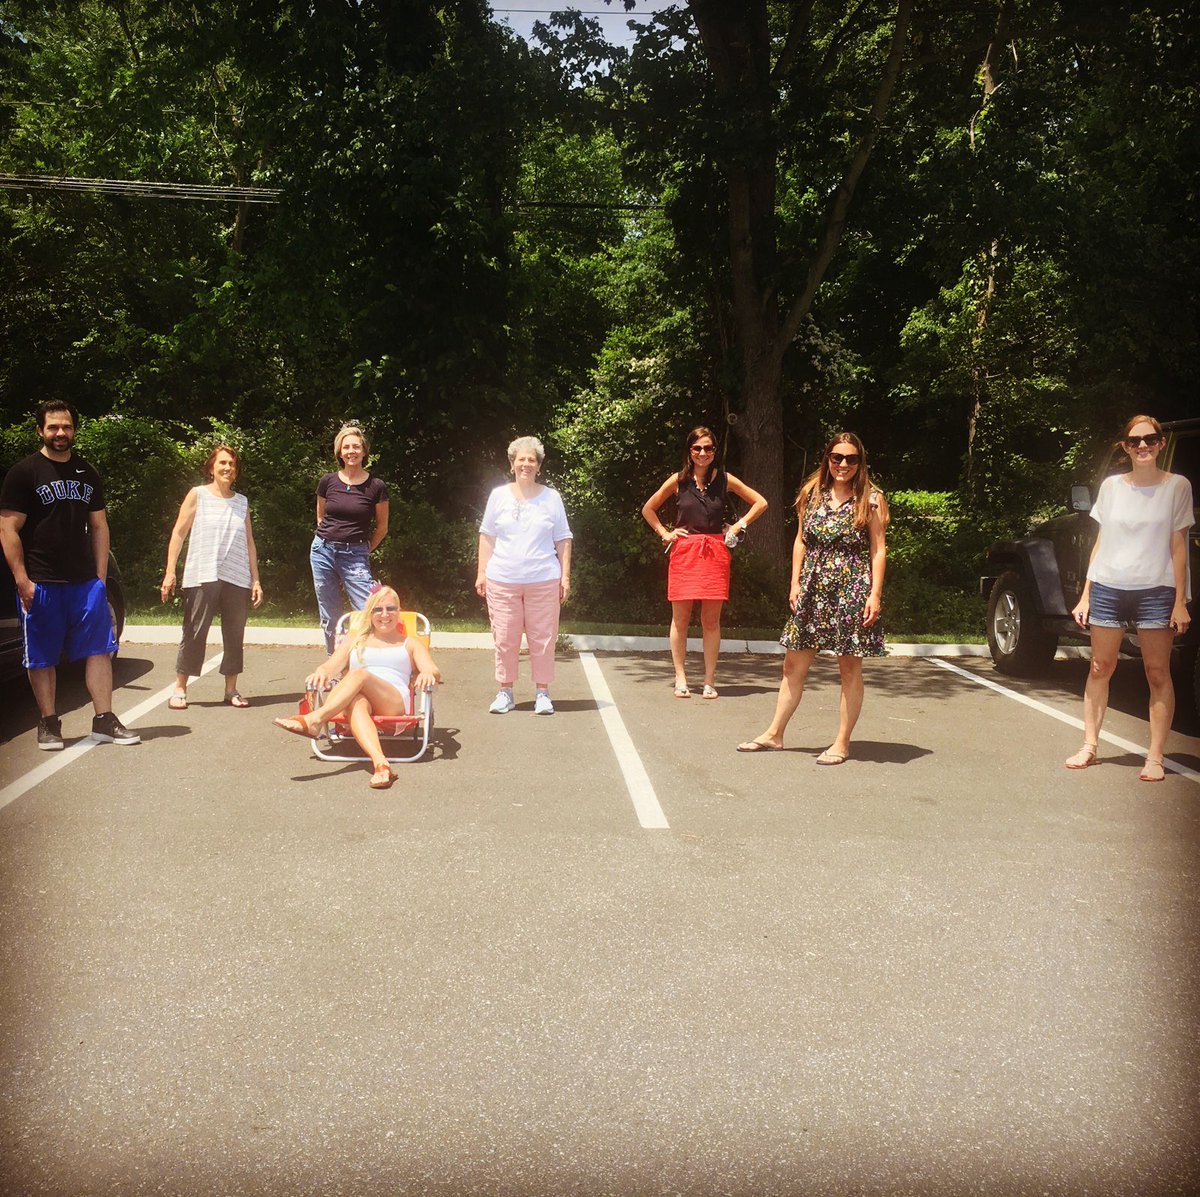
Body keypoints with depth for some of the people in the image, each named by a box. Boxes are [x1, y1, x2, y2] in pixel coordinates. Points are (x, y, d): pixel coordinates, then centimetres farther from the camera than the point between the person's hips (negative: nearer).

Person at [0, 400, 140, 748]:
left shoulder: (87, 474, 13)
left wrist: (100, 576, 8)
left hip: (85, 582, 4)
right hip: (40, 584, -4)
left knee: (100, 648, 1)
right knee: (42, 657, 3)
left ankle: (104, 721, 6)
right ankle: (49, 724, 14)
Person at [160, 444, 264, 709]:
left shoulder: (242, 502, 15)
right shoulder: (198, 495, 5)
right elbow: (178, 533, 2)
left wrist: (255, 580, 10)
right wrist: (170, 571, -6)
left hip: (237, 579, 3)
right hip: (202, 578, -3)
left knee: (235, 635, 5)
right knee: (194, 633, -2)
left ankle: (231, 689, 14)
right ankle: (180, 688, 8)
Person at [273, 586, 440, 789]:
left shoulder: (410, 643, 25)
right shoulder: (356, 638, 31)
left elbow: (434, 672, 10)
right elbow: (332, 666, 16)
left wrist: (428, 674, -17)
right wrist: (321, 672, -10)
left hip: (395, 704, -1)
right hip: (357, 699, 1)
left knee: (359, 674, -32)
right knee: (356, 703, -39)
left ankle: (314, 719, -46)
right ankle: (380, 763, -61)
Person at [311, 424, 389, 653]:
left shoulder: (376, 487, -4)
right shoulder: (327, 483, 2)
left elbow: (381, 527, 7)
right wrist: (329, 540, 12)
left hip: (356, 555, -2)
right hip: (323, 551, 3)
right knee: (330, 618, 6)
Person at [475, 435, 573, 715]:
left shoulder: (551, 497, 7)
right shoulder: (499, 495, 9)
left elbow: (563, 540, 9)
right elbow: (487, 537, 12)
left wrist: (565, 577, 4)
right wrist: (482, 572, 7)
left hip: (543, 580, 0)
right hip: (502, 580, 1)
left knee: (543, 638, 0)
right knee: (505, 638, 2)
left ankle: (542, 693, 10)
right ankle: (505, 692, 14)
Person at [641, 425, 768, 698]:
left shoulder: (724, 479, 4)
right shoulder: (679, 480, 4)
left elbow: (760, 503, 13)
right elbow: (648, 509, 15)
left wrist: (739, 526, 5)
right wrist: (664, 533, 6)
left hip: (715, 553, 0)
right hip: (683, 553, 0)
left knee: (711, 621, 1)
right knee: (680, 619, 2)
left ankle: (709, 680, 8)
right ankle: (680, 679, 11)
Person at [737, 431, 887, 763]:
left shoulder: (871, 499, -2)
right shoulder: (812, 493, 8)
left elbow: (878, 550, -4)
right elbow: (801, 541, 12)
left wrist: (875, 594, -11)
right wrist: (795, 583, 4)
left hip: (852, 592, -4)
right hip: (812, 590, 4)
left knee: (849, 668, 4)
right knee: (793, 665, 8)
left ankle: (842, 743, 14)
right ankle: (774, 734, 19)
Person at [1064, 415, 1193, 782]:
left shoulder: (1177, 486, 1)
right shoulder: (1111, 486, 8)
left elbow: (1178, 546, 0)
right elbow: (1101, 543, 11)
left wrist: (1180, 601, -5)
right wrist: (1086, 595, 7)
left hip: (1155, 591, -2)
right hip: (1108, 587, 2)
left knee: (1157, 673, -1)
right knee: (1100, 668, 6)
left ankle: (1155, 758, 5)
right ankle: (1089, 747, 15)